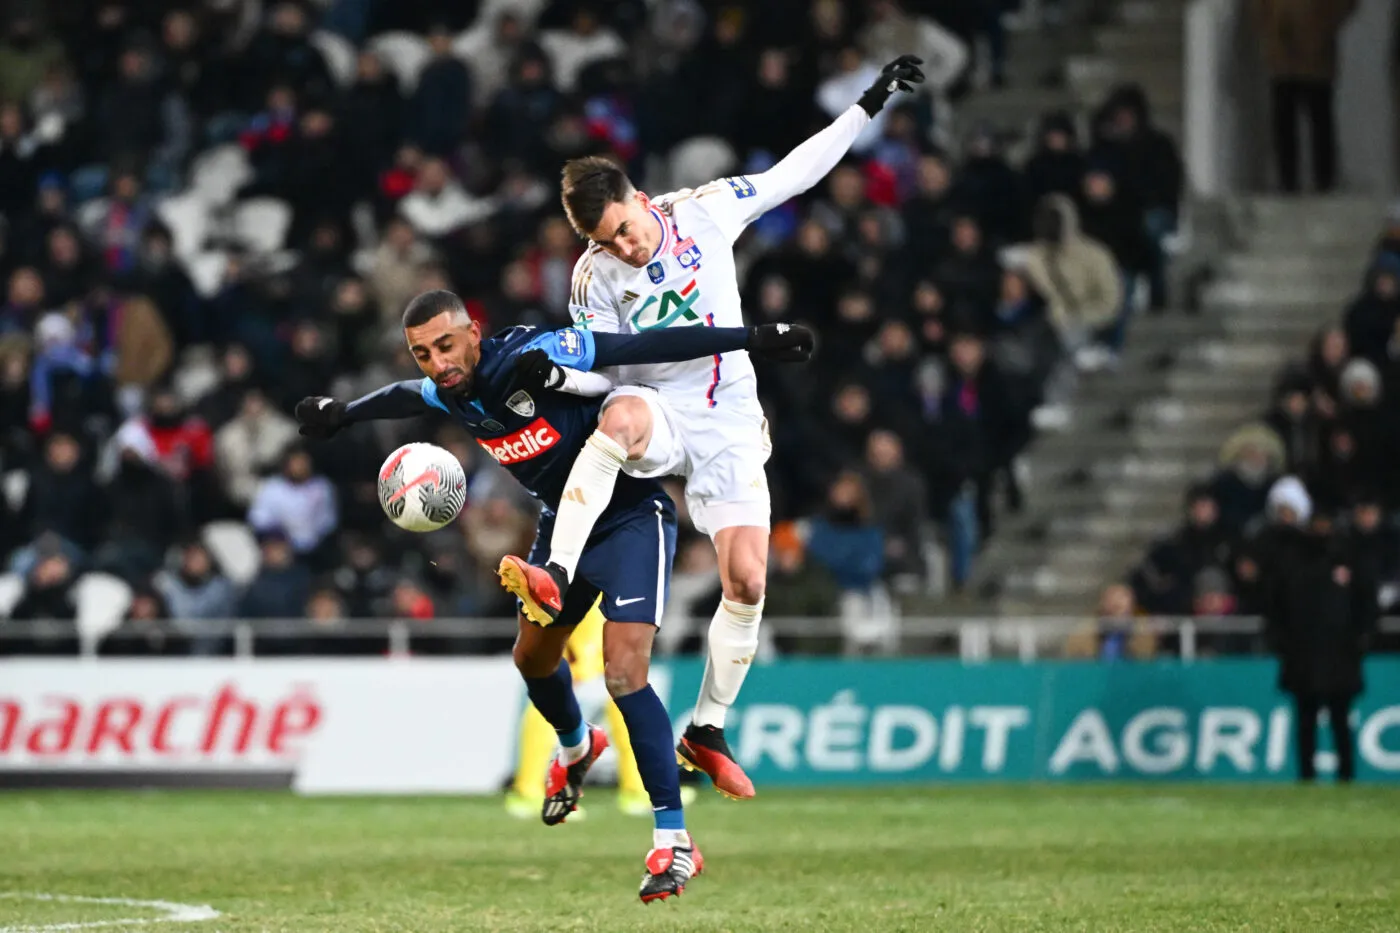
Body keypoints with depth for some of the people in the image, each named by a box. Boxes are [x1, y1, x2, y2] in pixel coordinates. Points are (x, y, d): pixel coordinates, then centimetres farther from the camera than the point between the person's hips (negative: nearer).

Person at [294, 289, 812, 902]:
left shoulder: (529, 357, -30)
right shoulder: (447, 392, -8)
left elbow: (646, 347, -30)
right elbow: (404, 397, 18)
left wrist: (754, 339, -32)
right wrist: (342, 414, 30)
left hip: (631, 515, -8)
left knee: (624, 672, -21)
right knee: (533, 656, 24)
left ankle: (673, 841, -17)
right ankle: (577, 748, 58)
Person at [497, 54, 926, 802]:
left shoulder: (706, 210, -3)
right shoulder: (595, 277, -7)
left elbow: (795, 173, 6)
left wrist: (870, 103, 7)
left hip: (729, 424, 2)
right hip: (655, 409, -2)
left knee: (745, 579, -11)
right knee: (622, 417, -41)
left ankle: (707, 731, 6)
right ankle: (555, 579, -52)